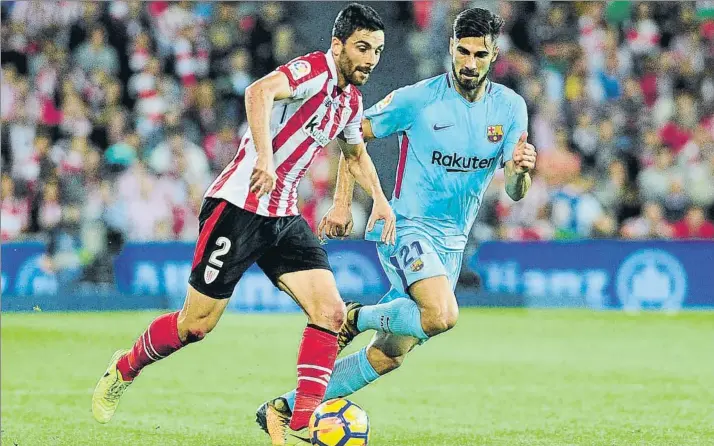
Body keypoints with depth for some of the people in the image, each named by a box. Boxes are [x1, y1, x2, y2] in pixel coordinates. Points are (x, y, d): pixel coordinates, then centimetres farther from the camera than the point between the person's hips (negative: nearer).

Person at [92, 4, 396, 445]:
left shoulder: (351, 99, 11)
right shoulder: (315, 71, -16)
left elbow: (356, 153, 34)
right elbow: (259, 92, -37)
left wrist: (380, 199, 22)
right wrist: (264, 156, -46)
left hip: (284, 218, 8)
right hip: (239, 206, -8)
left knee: (330, 312, -9)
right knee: (197, 325, 0)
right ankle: (123, 370, 28)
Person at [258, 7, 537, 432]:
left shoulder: (511, 108, 1)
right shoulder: (416, 99, -10)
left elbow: (515, 192, -1)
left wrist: (521, 170, -25)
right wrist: (342, 204, -5)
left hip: (451, 244, 5)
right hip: (407, 228, -5)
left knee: (389, 356, 6)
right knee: (443, 315, -32)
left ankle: (286, 408, 17)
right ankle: (359, 317, -4)